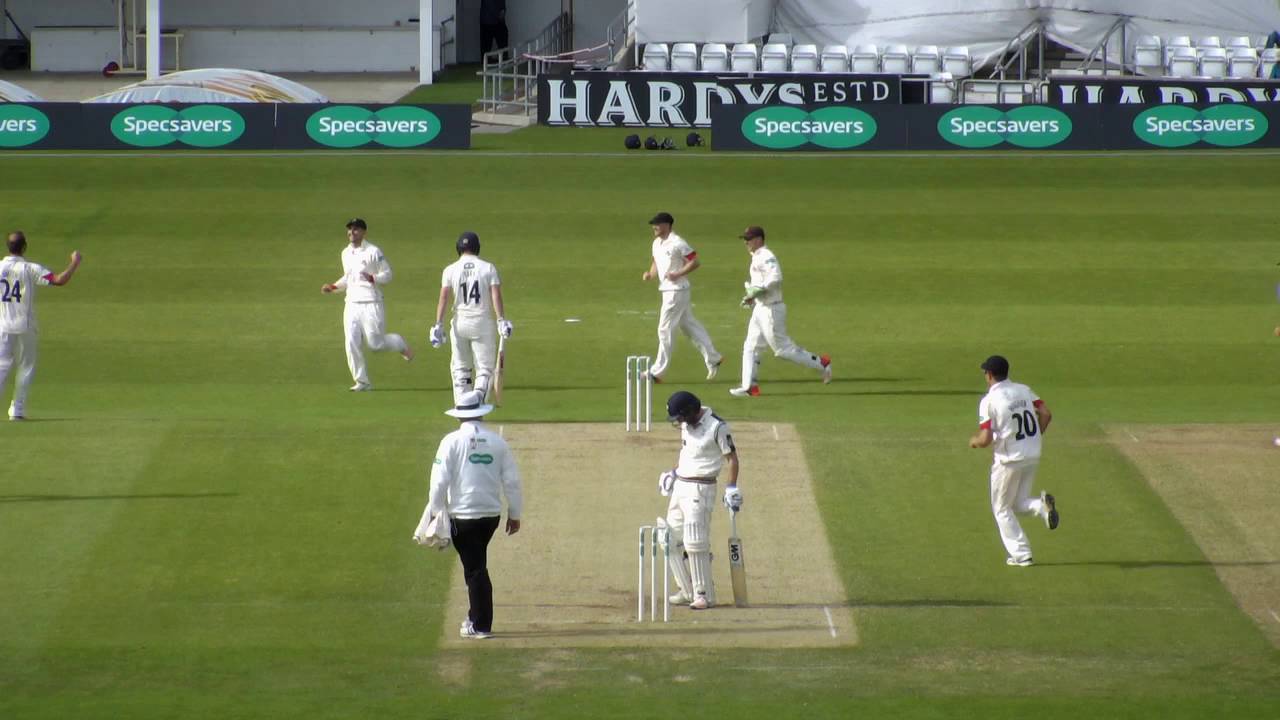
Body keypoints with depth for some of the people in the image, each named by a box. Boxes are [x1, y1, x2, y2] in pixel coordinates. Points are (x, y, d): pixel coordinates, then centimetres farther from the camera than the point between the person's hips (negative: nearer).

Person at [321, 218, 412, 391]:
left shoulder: (373, 252, -8)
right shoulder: (346, 253, 13)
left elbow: (387, 274, -6)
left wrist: (372, 278, -25)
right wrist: (333, 287, 12)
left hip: (371, 303, -6)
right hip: (352, 304, 6)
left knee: (376, 343, -5)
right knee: (352, 344, -4)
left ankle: (400, 343, 28)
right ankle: (362, 382, 3)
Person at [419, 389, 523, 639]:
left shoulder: (452, 441, -7)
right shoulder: (497, 441, 3)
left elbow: (440, 480, -11)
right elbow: (511, 481, 5)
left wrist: (435, 512, -2)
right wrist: (514, 514, 13)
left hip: (463, 515, -4)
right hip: (491, 514, 4)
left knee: (475, 569, -1)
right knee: (477, 565, 20)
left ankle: (481, 626, -1)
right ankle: (477, 617, 25)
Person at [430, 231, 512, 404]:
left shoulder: (450, 270, 2)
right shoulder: (488, 268, 0)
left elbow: (444, 298, -6)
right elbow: (496, 295, -10)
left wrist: (438, 325, -7)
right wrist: (501, 320, -15)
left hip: (460, 323, 1)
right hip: (483, 324, -1)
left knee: (460, 369, 12)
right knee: (485, 367, 5)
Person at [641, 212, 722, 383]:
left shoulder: (677, 243, -15)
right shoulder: (657, 243, 11)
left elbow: (695, 262, -14)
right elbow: (656, 263, 22)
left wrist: (677, 274, -21)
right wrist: (650, 274, 2)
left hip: (677, 290, -10)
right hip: (666, 290, 10)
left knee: (665, 329, -7)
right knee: (689, 325, 14)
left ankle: (657, 372, -4)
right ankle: (713, 359, 21)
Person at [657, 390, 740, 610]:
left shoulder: (717, 427, -15)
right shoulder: (686, 424, 9)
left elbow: (731, 457, -12)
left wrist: (732, 489, -18)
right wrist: (674, 472, 25)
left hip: (700, 489, -9)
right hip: (680, 485, 9)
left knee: (695, 542, -14)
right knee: (672, 540, 9)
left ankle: (705, 594, -7)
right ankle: (687, 591, 18)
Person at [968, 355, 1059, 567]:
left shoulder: (989, 401, -13)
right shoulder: (1024, 390, 5)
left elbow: (986, 439, -17)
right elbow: (1046, 413, -2)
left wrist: (974, 441, 5)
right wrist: (1035, 437, 12)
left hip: (1009, 460, -6)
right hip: (1033, 456, 6)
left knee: (1002, 508, 11)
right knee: (1018, 503, 20)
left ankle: (1021, 555, 6)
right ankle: (1041, 505, -12)